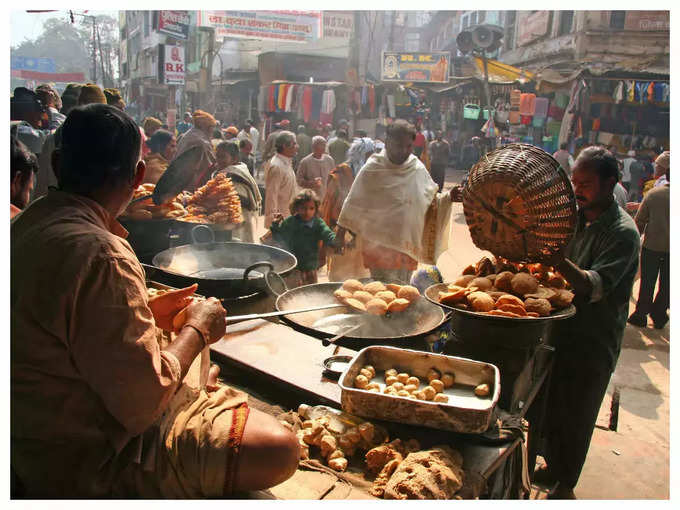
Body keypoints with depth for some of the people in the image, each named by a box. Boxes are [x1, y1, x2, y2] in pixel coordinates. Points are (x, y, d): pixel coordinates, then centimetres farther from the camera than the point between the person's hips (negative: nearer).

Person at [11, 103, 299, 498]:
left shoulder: (26, 225, 2)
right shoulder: (101, 254, -30)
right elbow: (141, 402, -28)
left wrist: (145, 312, 8)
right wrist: (197, 329, -13)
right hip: (91, 461, -10)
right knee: (279, 449, -19)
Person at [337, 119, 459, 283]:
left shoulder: (418, 169, 3)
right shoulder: (372, 169, -7)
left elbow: (431, 201, 12)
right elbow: (354, 202, 0)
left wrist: (448, 197, -6)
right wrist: (342, 229, 2)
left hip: (408, 242, 4)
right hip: (380, 243, -4)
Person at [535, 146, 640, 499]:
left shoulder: (623, 233, -17)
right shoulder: (573, 215, 4)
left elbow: (595, 287, -29)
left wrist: (560, 262, -45)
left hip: (593, 342, -6)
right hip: (560, 328, 6)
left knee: (576, 417, 9)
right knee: (551, 407, 18)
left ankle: (565, 486, 29)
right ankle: (553, 466, 41)